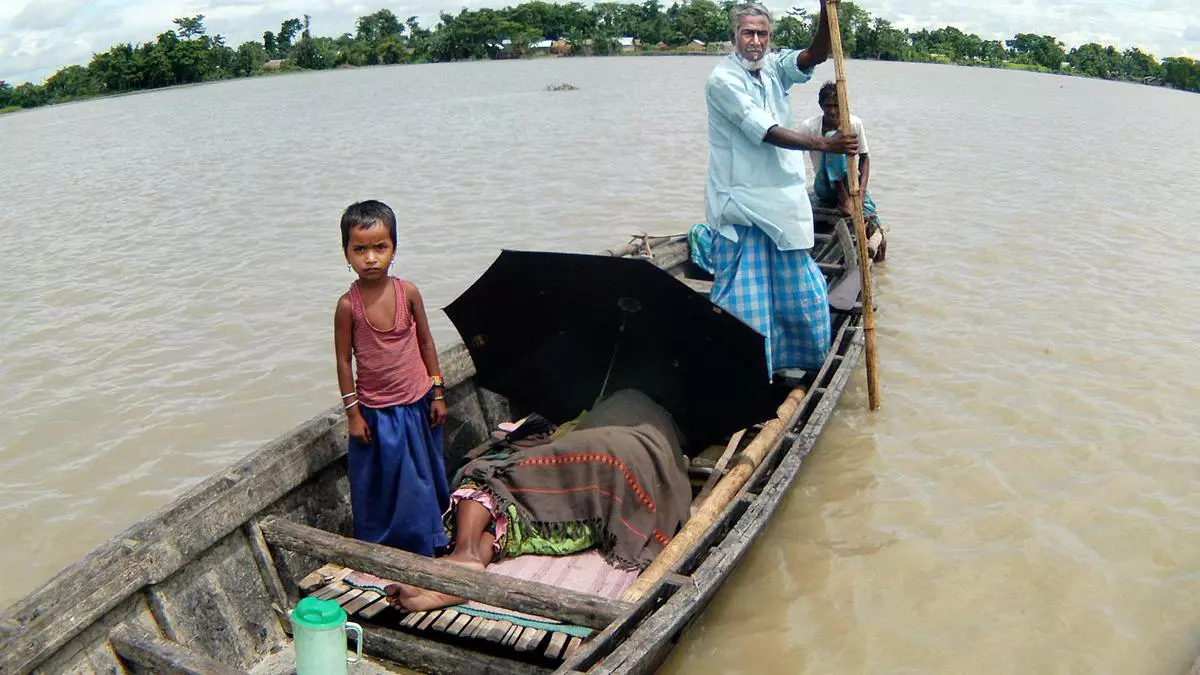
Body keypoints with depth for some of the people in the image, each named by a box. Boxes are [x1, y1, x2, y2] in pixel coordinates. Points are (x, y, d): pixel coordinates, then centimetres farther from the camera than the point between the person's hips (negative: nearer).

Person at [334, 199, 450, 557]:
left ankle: (425, 547, 38)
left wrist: (437, 393, 4)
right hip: (376, 413, -3)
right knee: (380, 485, 9)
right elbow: (344, 360, -7)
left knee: (423, 479, 17)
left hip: (417, 404, 3)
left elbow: (426, 342, 2)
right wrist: (353, 413, -6)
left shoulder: (408, 292, -8)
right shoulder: (348, 305, -14)